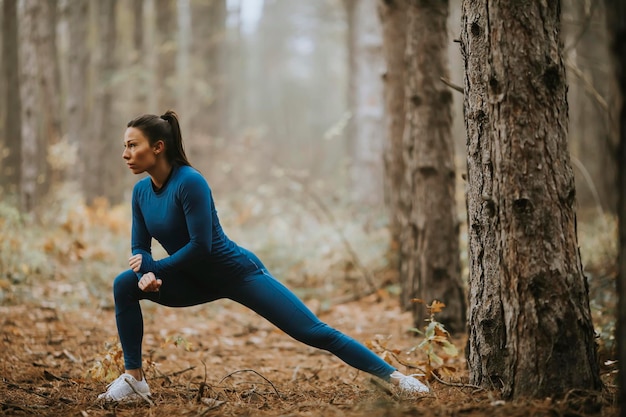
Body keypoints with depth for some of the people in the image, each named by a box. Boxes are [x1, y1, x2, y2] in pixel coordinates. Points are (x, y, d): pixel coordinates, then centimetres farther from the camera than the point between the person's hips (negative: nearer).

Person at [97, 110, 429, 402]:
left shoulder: (189, 182, -26)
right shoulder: (141, 191, -2)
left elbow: (200, 246, -27)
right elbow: (140, 248, 2)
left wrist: (154, 266, -19)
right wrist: (145, 275, -18)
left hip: (239, 273, -7)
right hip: (199, 281, 7)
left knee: (313, 332, -9)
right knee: (125, 285, -9)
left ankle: (395, 377, -3)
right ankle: (134, 378, -2)